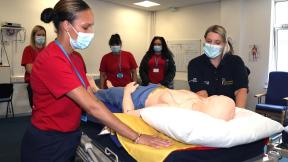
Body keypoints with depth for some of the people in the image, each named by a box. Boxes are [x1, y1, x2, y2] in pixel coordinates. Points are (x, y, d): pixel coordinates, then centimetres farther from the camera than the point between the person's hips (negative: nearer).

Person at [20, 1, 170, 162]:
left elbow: (92, 99, -1)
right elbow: (92, 106, -29)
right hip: (48, 143, -8)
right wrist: (137, 137, -27)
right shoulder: (52, 60, -24)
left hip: (69, 138, 8)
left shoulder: (76, 58, 5)